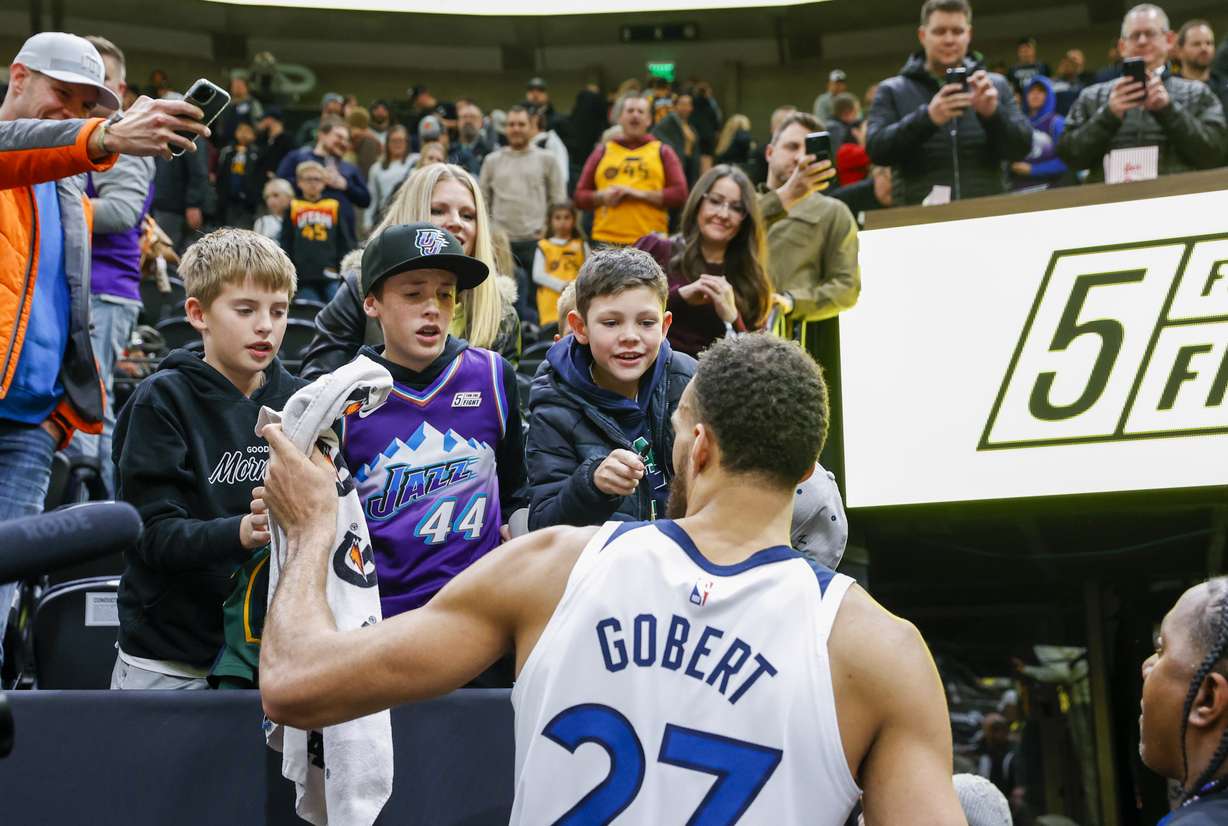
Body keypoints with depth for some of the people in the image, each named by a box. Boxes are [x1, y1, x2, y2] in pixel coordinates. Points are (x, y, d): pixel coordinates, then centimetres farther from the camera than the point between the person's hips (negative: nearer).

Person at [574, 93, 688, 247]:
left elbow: (680, 194, 1)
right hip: (606, 243, 1)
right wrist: (601, 196, -7)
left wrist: (640, 194, -9)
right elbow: (580, 196, 14)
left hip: (649, 244, -1)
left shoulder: (662, 152, 12)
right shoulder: (602, 152, 17)